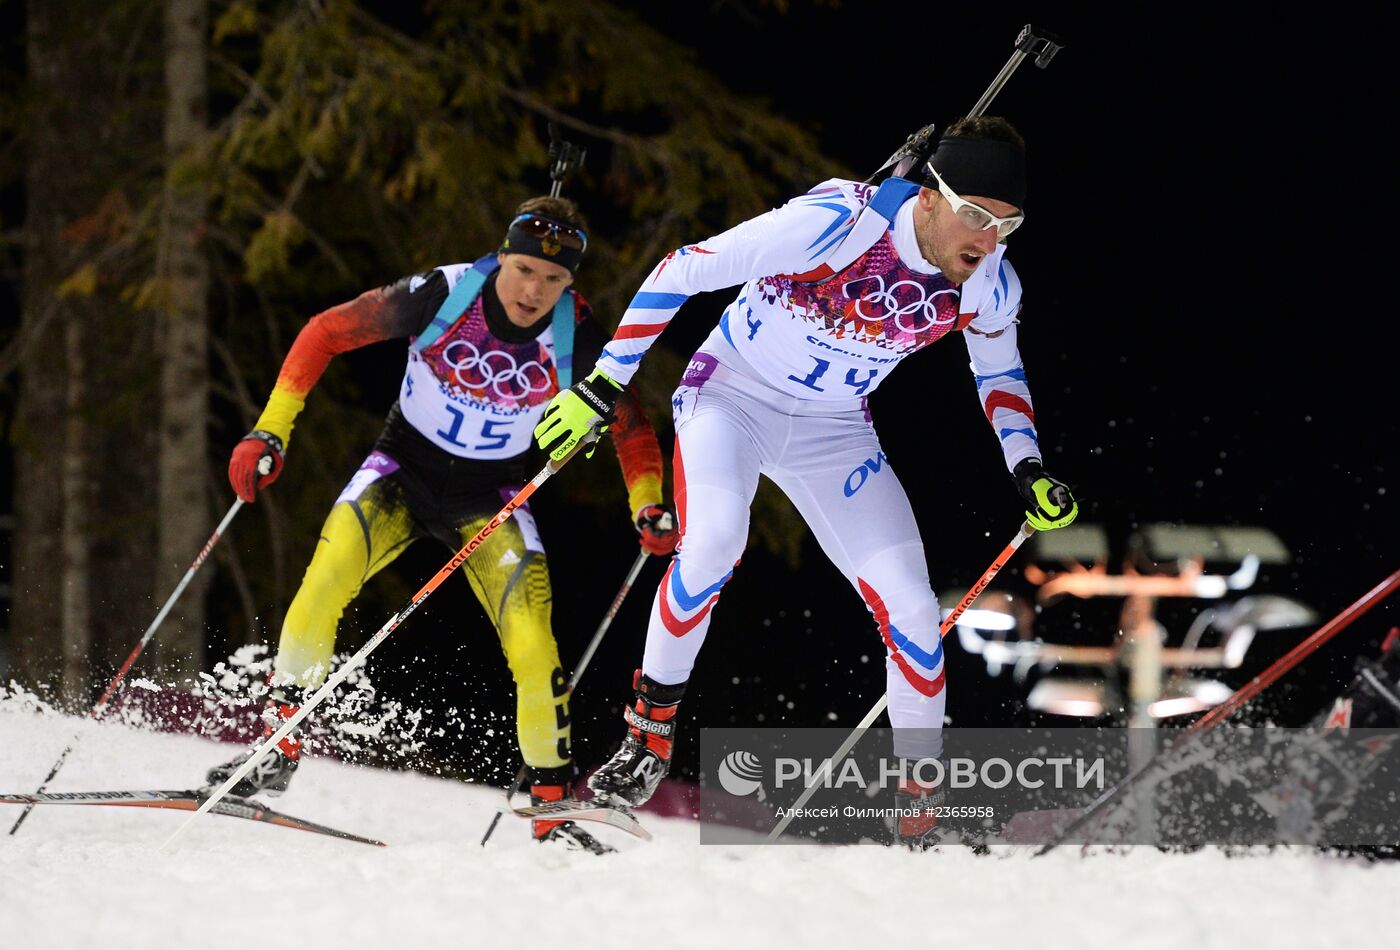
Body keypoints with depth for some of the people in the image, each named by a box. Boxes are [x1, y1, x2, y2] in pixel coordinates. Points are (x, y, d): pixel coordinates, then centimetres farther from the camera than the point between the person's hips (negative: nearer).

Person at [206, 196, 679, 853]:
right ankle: (279, 748, -18)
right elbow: (326, 332, -11)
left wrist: (649, 510, -17)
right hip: (402, 471, -1)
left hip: (489, 497, 1)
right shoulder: (441, 295, -22)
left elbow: (631, 427, -1)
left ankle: (554, 810, 3)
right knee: (330, 571, -29)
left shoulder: (574, 338, -17)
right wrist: (270, 432, -16)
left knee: (532, 647, -17)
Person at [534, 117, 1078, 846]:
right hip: (734, 395, -4)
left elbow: (997, 374, 10)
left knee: (911, 610, -8)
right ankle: (649, 735, -14)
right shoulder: (836, 223, -31)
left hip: (835, 431, 4)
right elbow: (681, 273, -22)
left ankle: (926, 802, 9)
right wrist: (601, 387, -21)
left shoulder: (990, 286, -14)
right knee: (714, 541, -33)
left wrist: (1028, 471, -6)